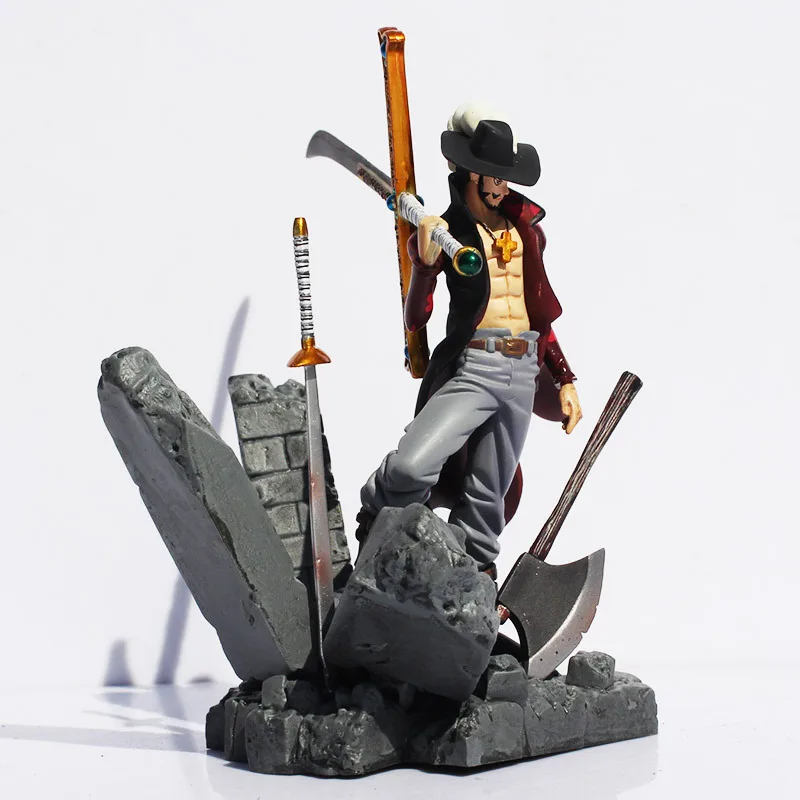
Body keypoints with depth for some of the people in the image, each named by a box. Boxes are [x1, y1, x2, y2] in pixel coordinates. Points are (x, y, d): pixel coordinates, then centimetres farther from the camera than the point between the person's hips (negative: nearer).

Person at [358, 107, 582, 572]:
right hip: (472, 368, -5)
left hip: (524, 374, 5)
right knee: (413, 466, -25)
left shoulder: (526, 228, 16)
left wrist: (565, 381, 20)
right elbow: (415, 320, -8)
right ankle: (371, 535, 4)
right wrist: (426, 262, -24)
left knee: (490, 496, 6)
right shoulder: (444, 233, 1)